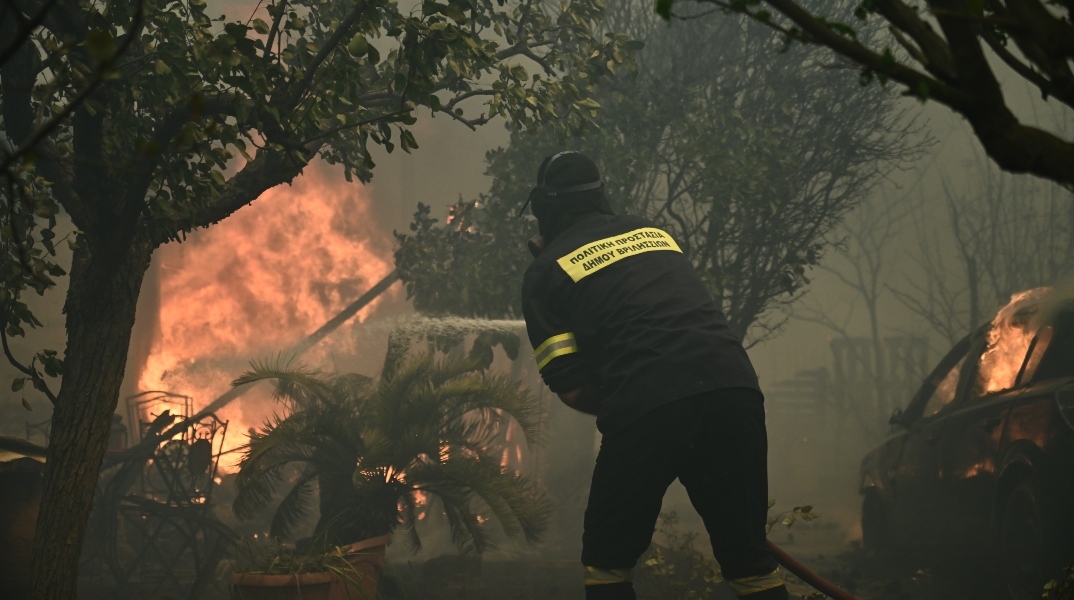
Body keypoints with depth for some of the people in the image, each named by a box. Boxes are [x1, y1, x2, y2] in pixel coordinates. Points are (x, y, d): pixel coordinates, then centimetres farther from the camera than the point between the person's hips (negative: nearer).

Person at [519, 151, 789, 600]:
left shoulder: (546, 272, 11)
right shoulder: (649, 230, 25)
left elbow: (573, 389, 4)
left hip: (645, 410, -4)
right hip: (734, 385, 4)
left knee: (607, 561, 13)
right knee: (748, 554, 13)